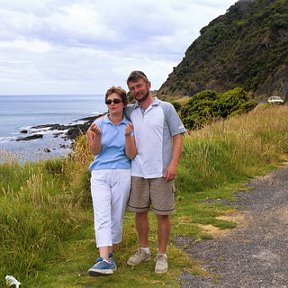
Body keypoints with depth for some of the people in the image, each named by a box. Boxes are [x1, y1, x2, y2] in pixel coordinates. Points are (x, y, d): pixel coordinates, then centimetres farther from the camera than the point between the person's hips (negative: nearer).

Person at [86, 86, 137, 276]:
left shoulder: (130, 125, 3)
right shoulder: (99, 123, 2)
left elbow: (131, 155, -3)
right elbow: (95, 151, -2)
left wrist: (128, 136, -19)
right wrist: (97, 135, -21)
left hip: (122, 175, 1)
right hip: (100, 174, -1)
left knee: (116, 217, 6)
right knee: (102, 216, -13)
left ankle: (109, 253, 21)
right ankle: (105, 260, -21)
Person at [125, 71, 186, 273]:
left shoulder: (166, 108, -2)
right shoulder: (129, 111, 7)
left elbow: (178, 136, -4)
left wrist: (173, 164, -14)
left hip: (161, 172, -3)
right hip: (137, 172, 4)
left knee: (163, 214, 3)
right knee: (140, 212, 12)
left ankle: (162, 255, 16)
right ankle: (144, 250, 29)